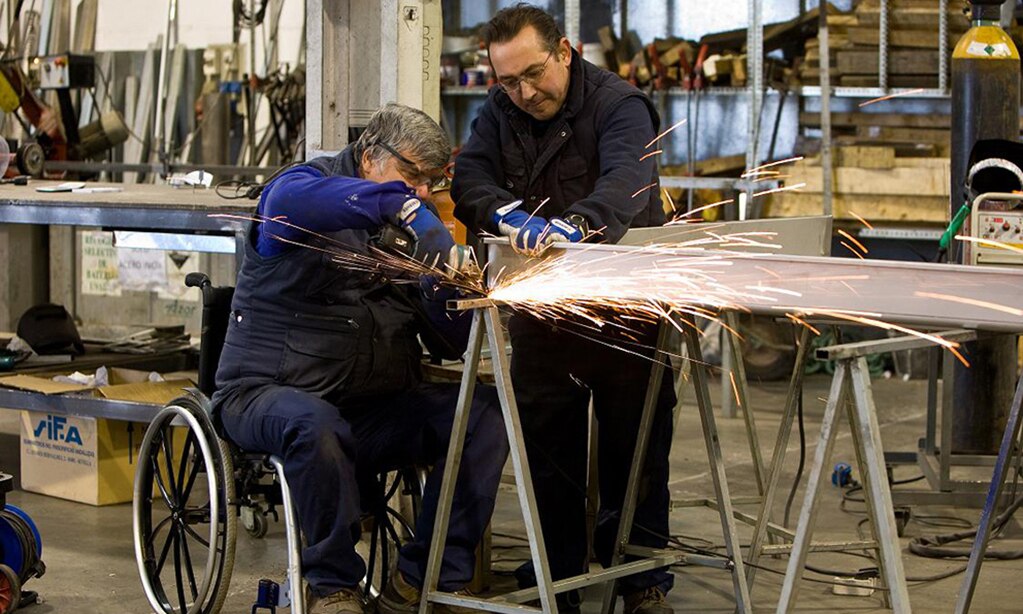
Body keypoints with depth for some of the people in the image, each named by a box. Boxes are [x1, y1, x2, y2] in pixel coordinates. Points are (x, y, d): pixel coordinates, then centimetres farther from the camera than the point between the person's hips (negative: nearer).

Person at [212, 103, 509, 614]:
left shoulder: (415, 232, 16)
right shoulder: (306, 185, -1)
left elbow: (451, 345, 10)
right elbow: (289, 202, -32)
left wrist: (452, 286, -12)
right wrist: (397, 203, -37)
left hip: (379, 407, 6)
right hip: (270, 393, -5)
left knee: (484, 412, -16)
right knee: (314, 425, -39)